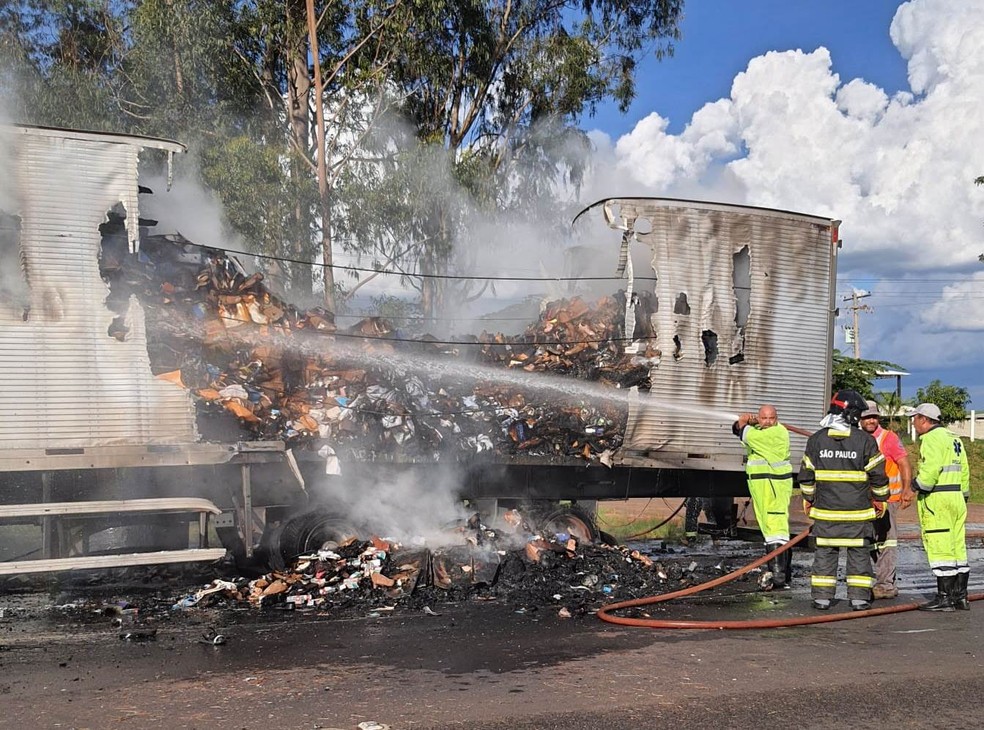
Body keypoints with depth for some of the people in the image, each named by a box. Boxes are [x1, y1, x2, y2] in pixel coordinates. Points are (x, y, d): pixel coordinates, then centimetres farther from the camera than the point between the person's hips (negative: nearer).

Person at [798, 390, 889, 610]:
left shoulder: (816, 439, 1)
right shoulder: (865, 440, -6)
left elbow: (806, 475, 6)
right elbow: (877, 474, -2)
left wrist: (808, 499, 18)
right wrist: (880, 499, 13)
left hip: (825, 510, 2)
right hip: (857, 510, -2)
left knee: (824, 552, 8)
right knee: (859, 553, 8)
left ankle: (822, 597, 9)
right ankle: (859, 598, 10)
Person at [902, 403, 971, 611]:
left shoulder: (932, 438, -9)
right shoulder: (954, 439, 20)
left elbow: (931, 469, -22)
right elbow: (964, 472, 22)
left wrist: (914, 490, -18)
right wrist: (963, 497, 25)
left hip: (937, 500, -10)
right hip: (956, 498, 10)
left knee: (940, 549, -7)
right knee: (957, 547, 11)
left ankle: (945, 598, -7)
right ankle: (960, 596, 15)